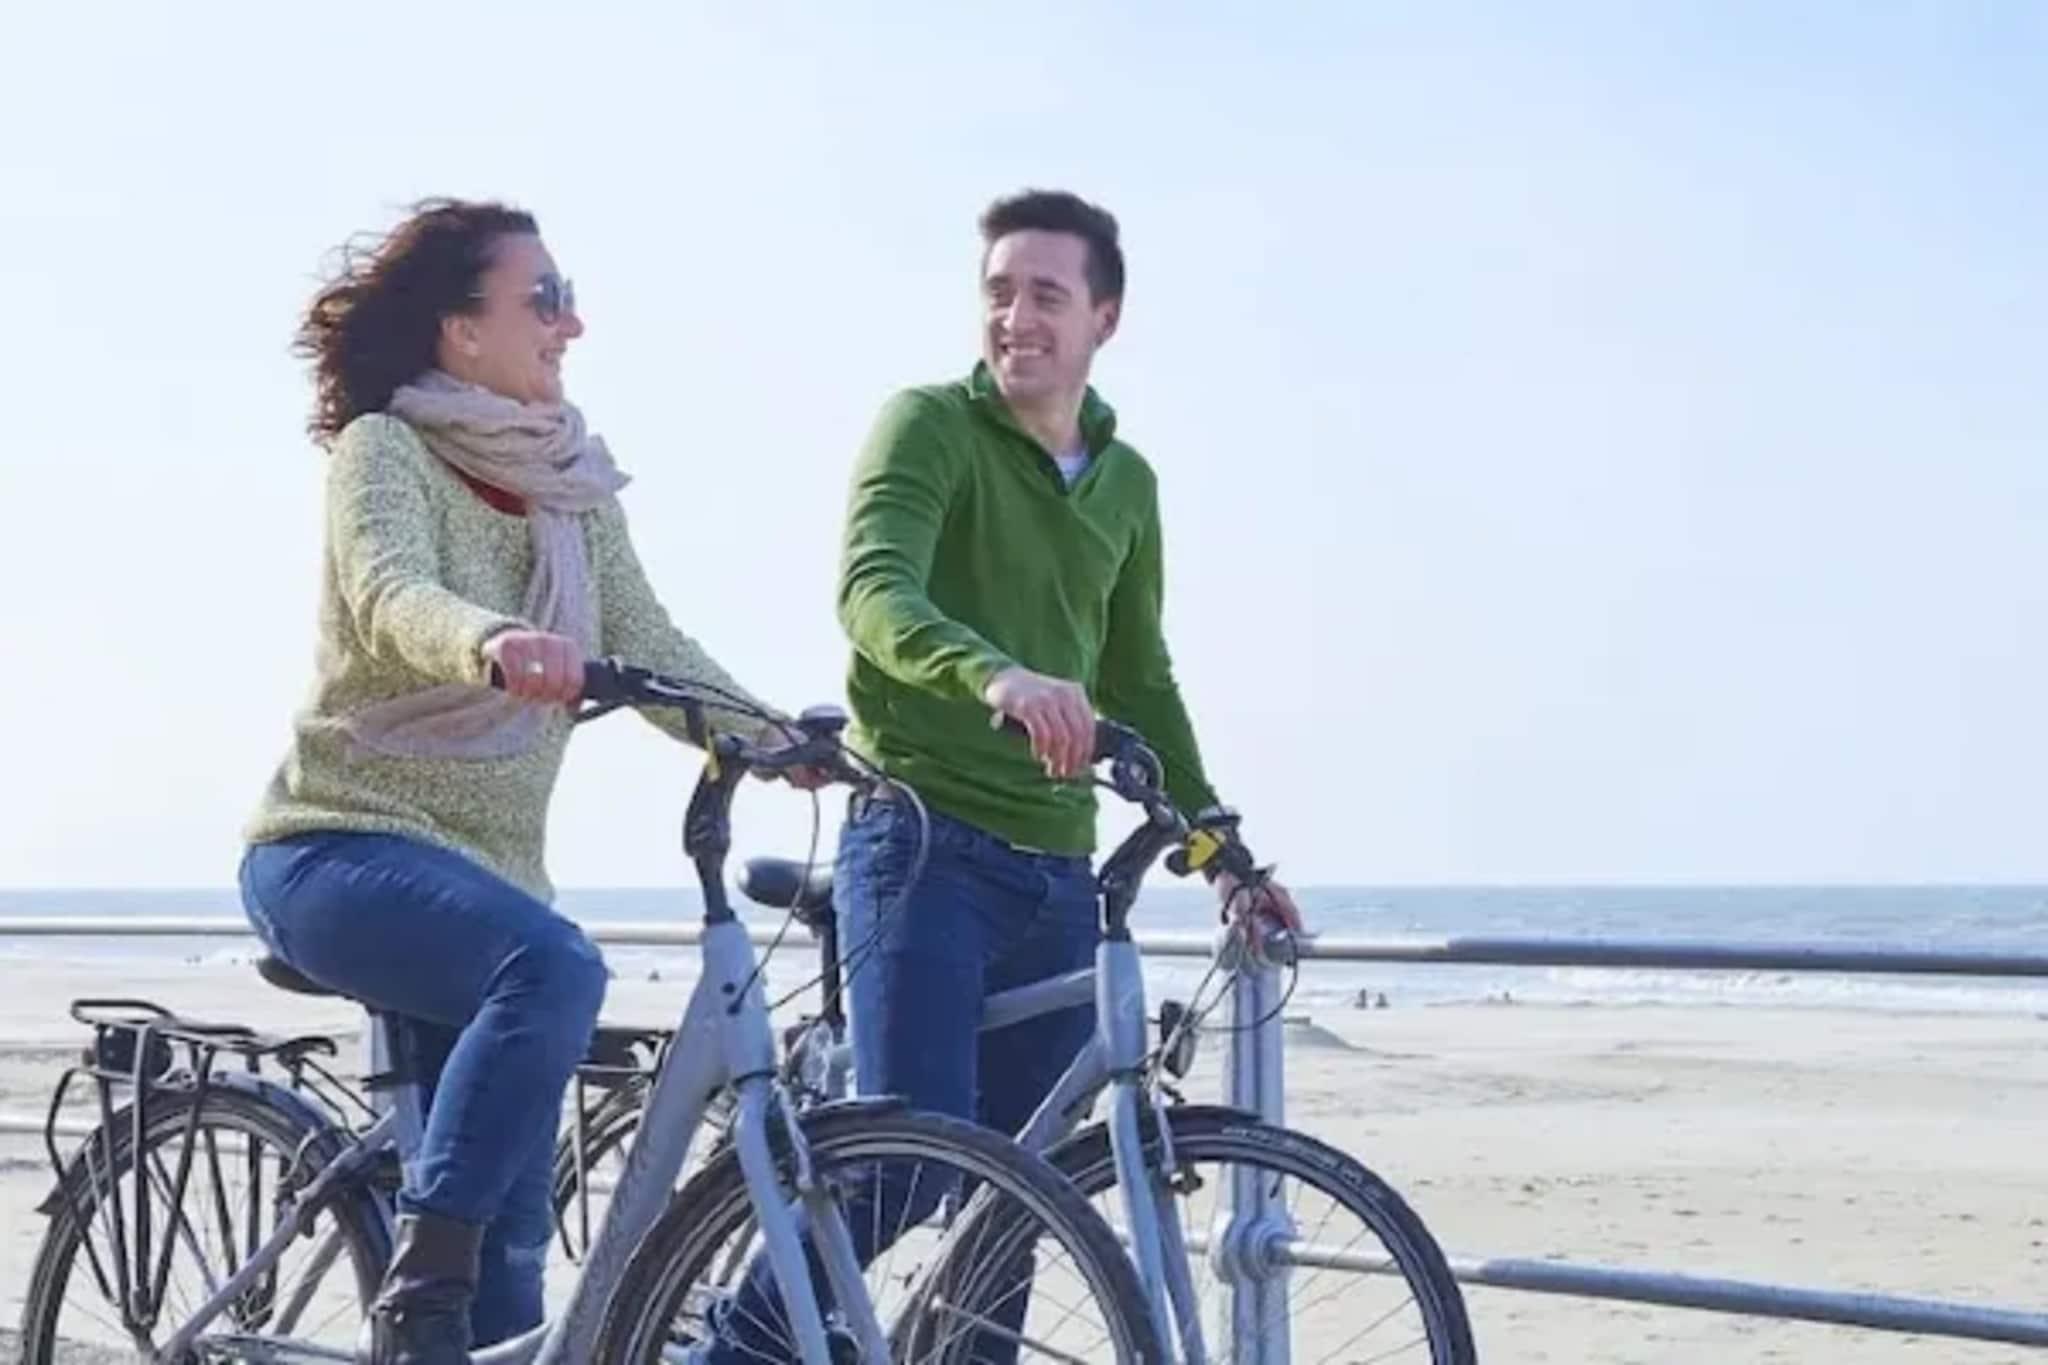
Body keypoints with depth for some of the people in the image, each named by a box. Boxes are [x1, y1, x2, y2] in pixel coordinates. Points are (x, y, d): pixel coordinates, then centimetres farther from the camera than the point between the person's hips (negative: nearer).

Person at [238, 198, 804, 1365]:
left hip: (485, 870, 7)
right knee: (555, 968, -35)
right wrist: (490, 643, -50)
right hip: (340, 848, -6)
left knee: (512, 1232, 3)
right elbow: (392, 599, -28)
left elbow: (648, 645, 0)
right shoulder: (383, 448, -8)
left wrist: (779, 736, -15)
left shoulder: (573, 486, 9)